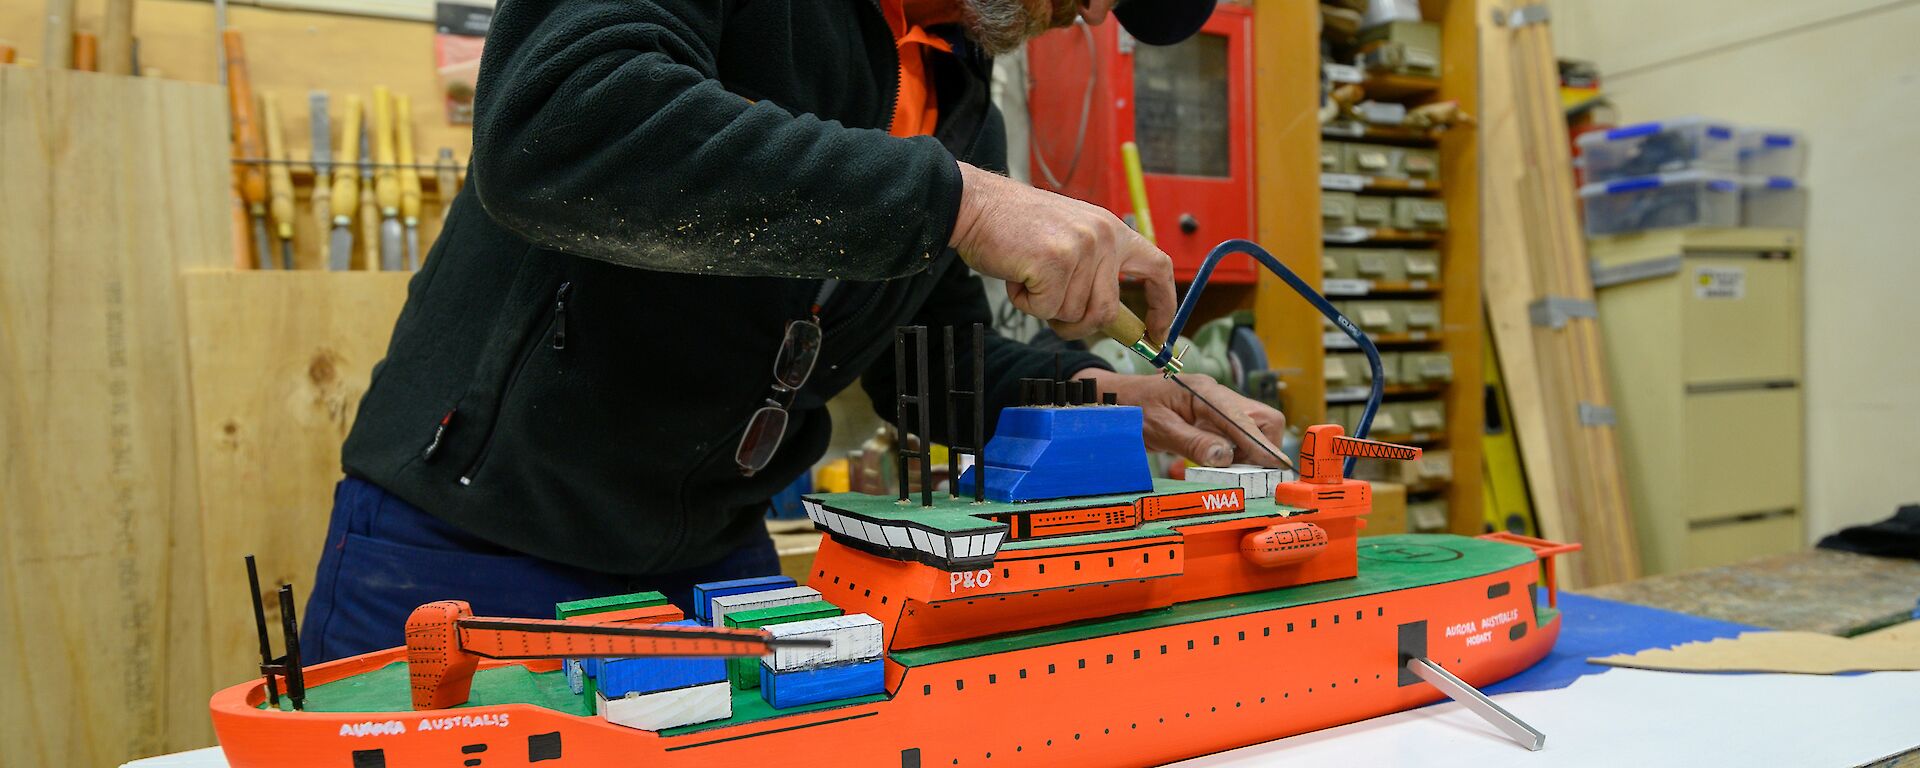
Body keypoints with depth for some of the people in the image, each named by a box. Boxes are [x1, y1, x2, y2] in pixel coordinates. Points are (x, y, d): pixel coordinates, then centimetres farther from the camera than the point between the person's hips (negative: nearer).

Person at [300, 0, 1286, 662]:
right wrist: (956, 200, -34)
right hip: (471, 545, -6)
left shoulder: (964, 111, 6)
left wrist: (1094, 391, -2)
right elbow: (551, 131, -35)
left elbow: (936, 347, 17)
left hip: (720, 559, 6)